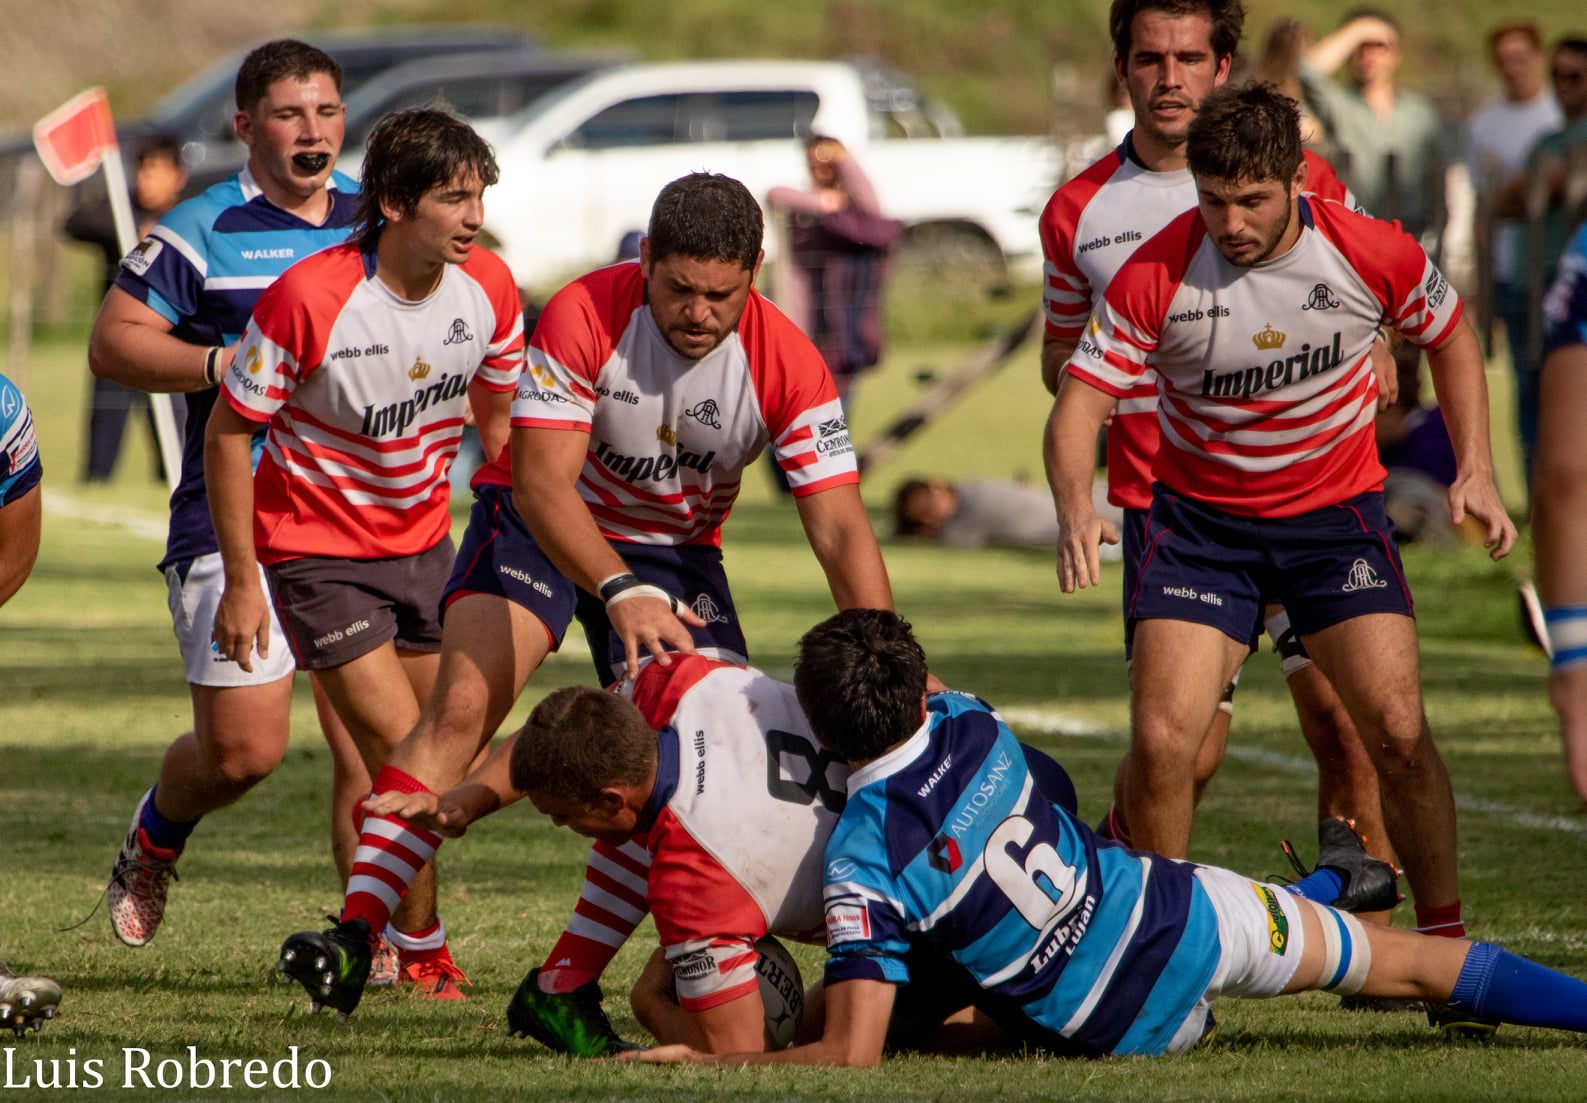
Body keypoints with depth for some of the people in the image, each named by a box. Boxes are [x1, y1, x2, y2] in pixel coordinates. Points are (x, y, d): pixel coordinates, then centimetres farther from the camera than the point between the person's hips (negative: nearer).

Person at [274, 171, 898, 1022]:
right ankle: (354, 933, -27)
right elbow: (541, 479, -32)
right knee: (459, 710, -22)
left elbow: (840, 527, -22)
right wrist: (620, 590, -48)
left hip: (676, 548, 3)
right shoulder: (584, 316, -28)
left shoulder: (787, 366, -22)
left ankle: (565, 984, -8)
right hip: (542, 519, -2)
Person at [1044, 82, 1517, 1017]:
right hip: (1200, 514, 0)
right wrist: (1077, 510, -36)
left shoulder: (1372, 254, -15)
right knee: (1163, 737, -15)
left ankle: (1445, 940, 4)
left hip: (1338, 509, 0)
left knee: (1396, 727, -13)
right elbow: (1079, 400, -16)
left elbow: (1448, 333, 5)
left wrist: (1476, 471, -4)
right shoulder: (1155, 278, -19)